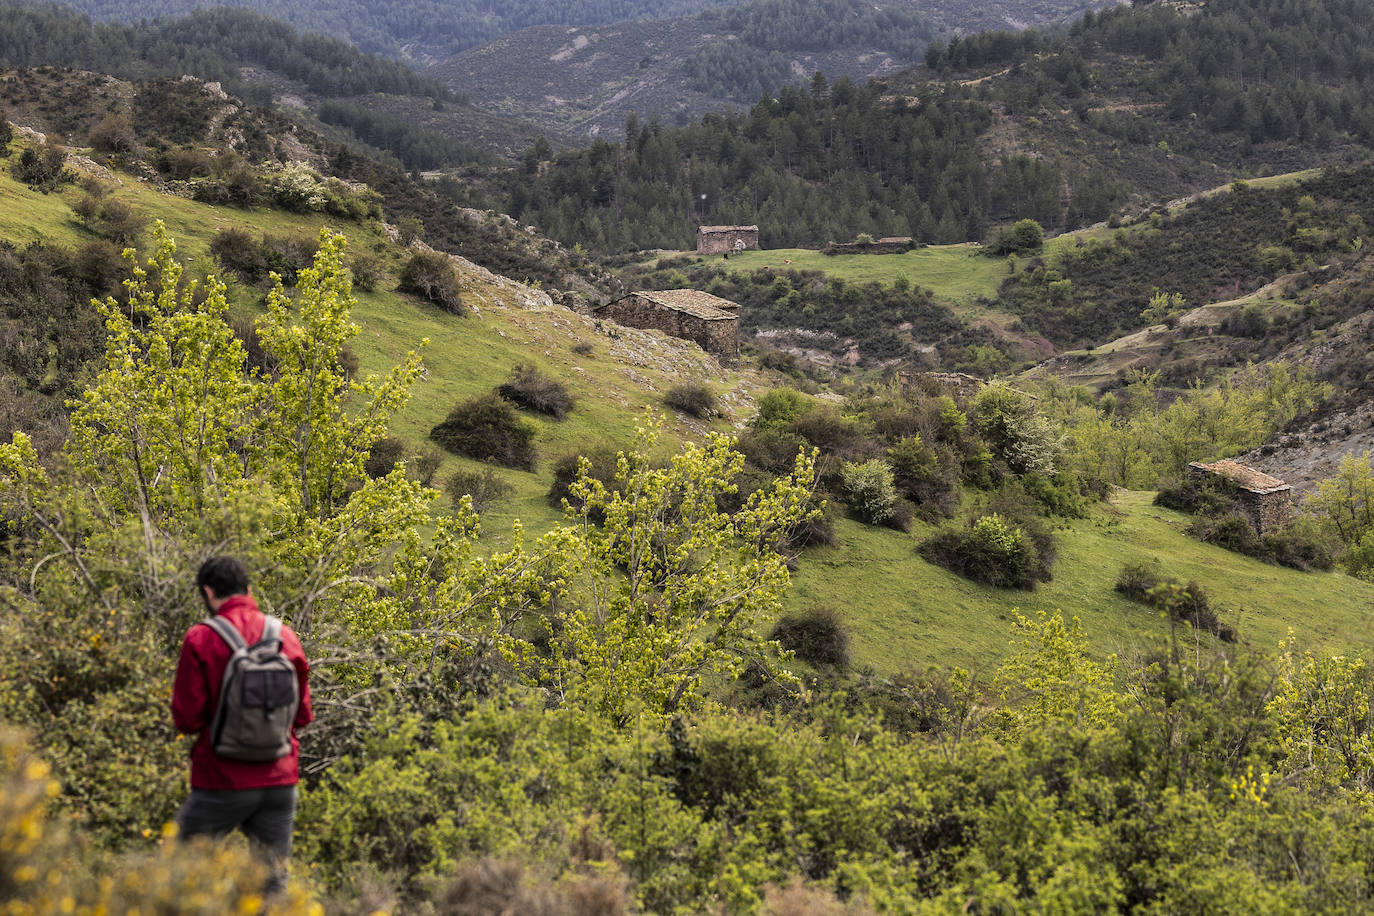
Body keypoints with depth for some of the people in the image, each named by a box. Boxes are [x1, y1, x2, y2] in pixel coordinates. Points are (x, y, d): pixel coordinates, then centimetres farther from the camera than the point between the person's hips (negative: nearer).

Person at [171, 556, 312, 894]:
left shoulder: (201, 638, -7)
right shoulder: (285, 635, 4)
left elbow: (186, 719, -8)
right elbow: (303, 715, 10)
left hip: (223, 781, -4)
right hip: (280, 780, 4)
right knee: (273, 882, 8)